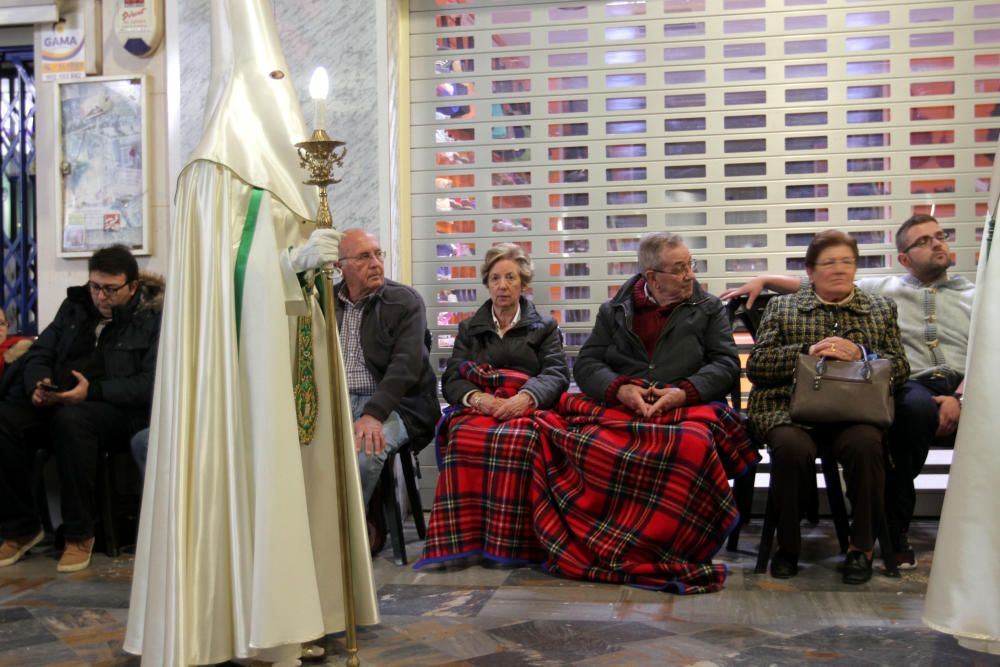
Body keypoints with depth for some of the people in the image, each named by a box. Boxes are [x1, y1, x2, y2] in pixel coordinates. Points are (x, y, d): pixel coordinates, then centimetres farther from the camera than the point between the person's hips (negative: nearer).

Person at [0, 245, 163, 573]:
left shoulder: (154, 318, -1)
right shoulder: (75, 307, 16)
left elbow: (152, 384, -11)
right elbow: (39, 353, 18)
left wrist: (93, 392, -22)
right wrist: (38, 384, -6)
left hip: (119, 410, -5)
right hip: (58, 402, 6)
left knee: (70, 420, -38)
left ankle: (80, 534, -22)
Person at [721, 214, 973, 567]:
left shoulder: (974, 296, 21)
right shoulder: (882, 289, 22)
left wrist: (959, 398, -10)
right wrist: (763, 280, 8)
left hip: (965, 390, 1)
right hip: (915, 386, -1)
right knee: (915, 406, -38)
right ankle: (896, 528, -26)